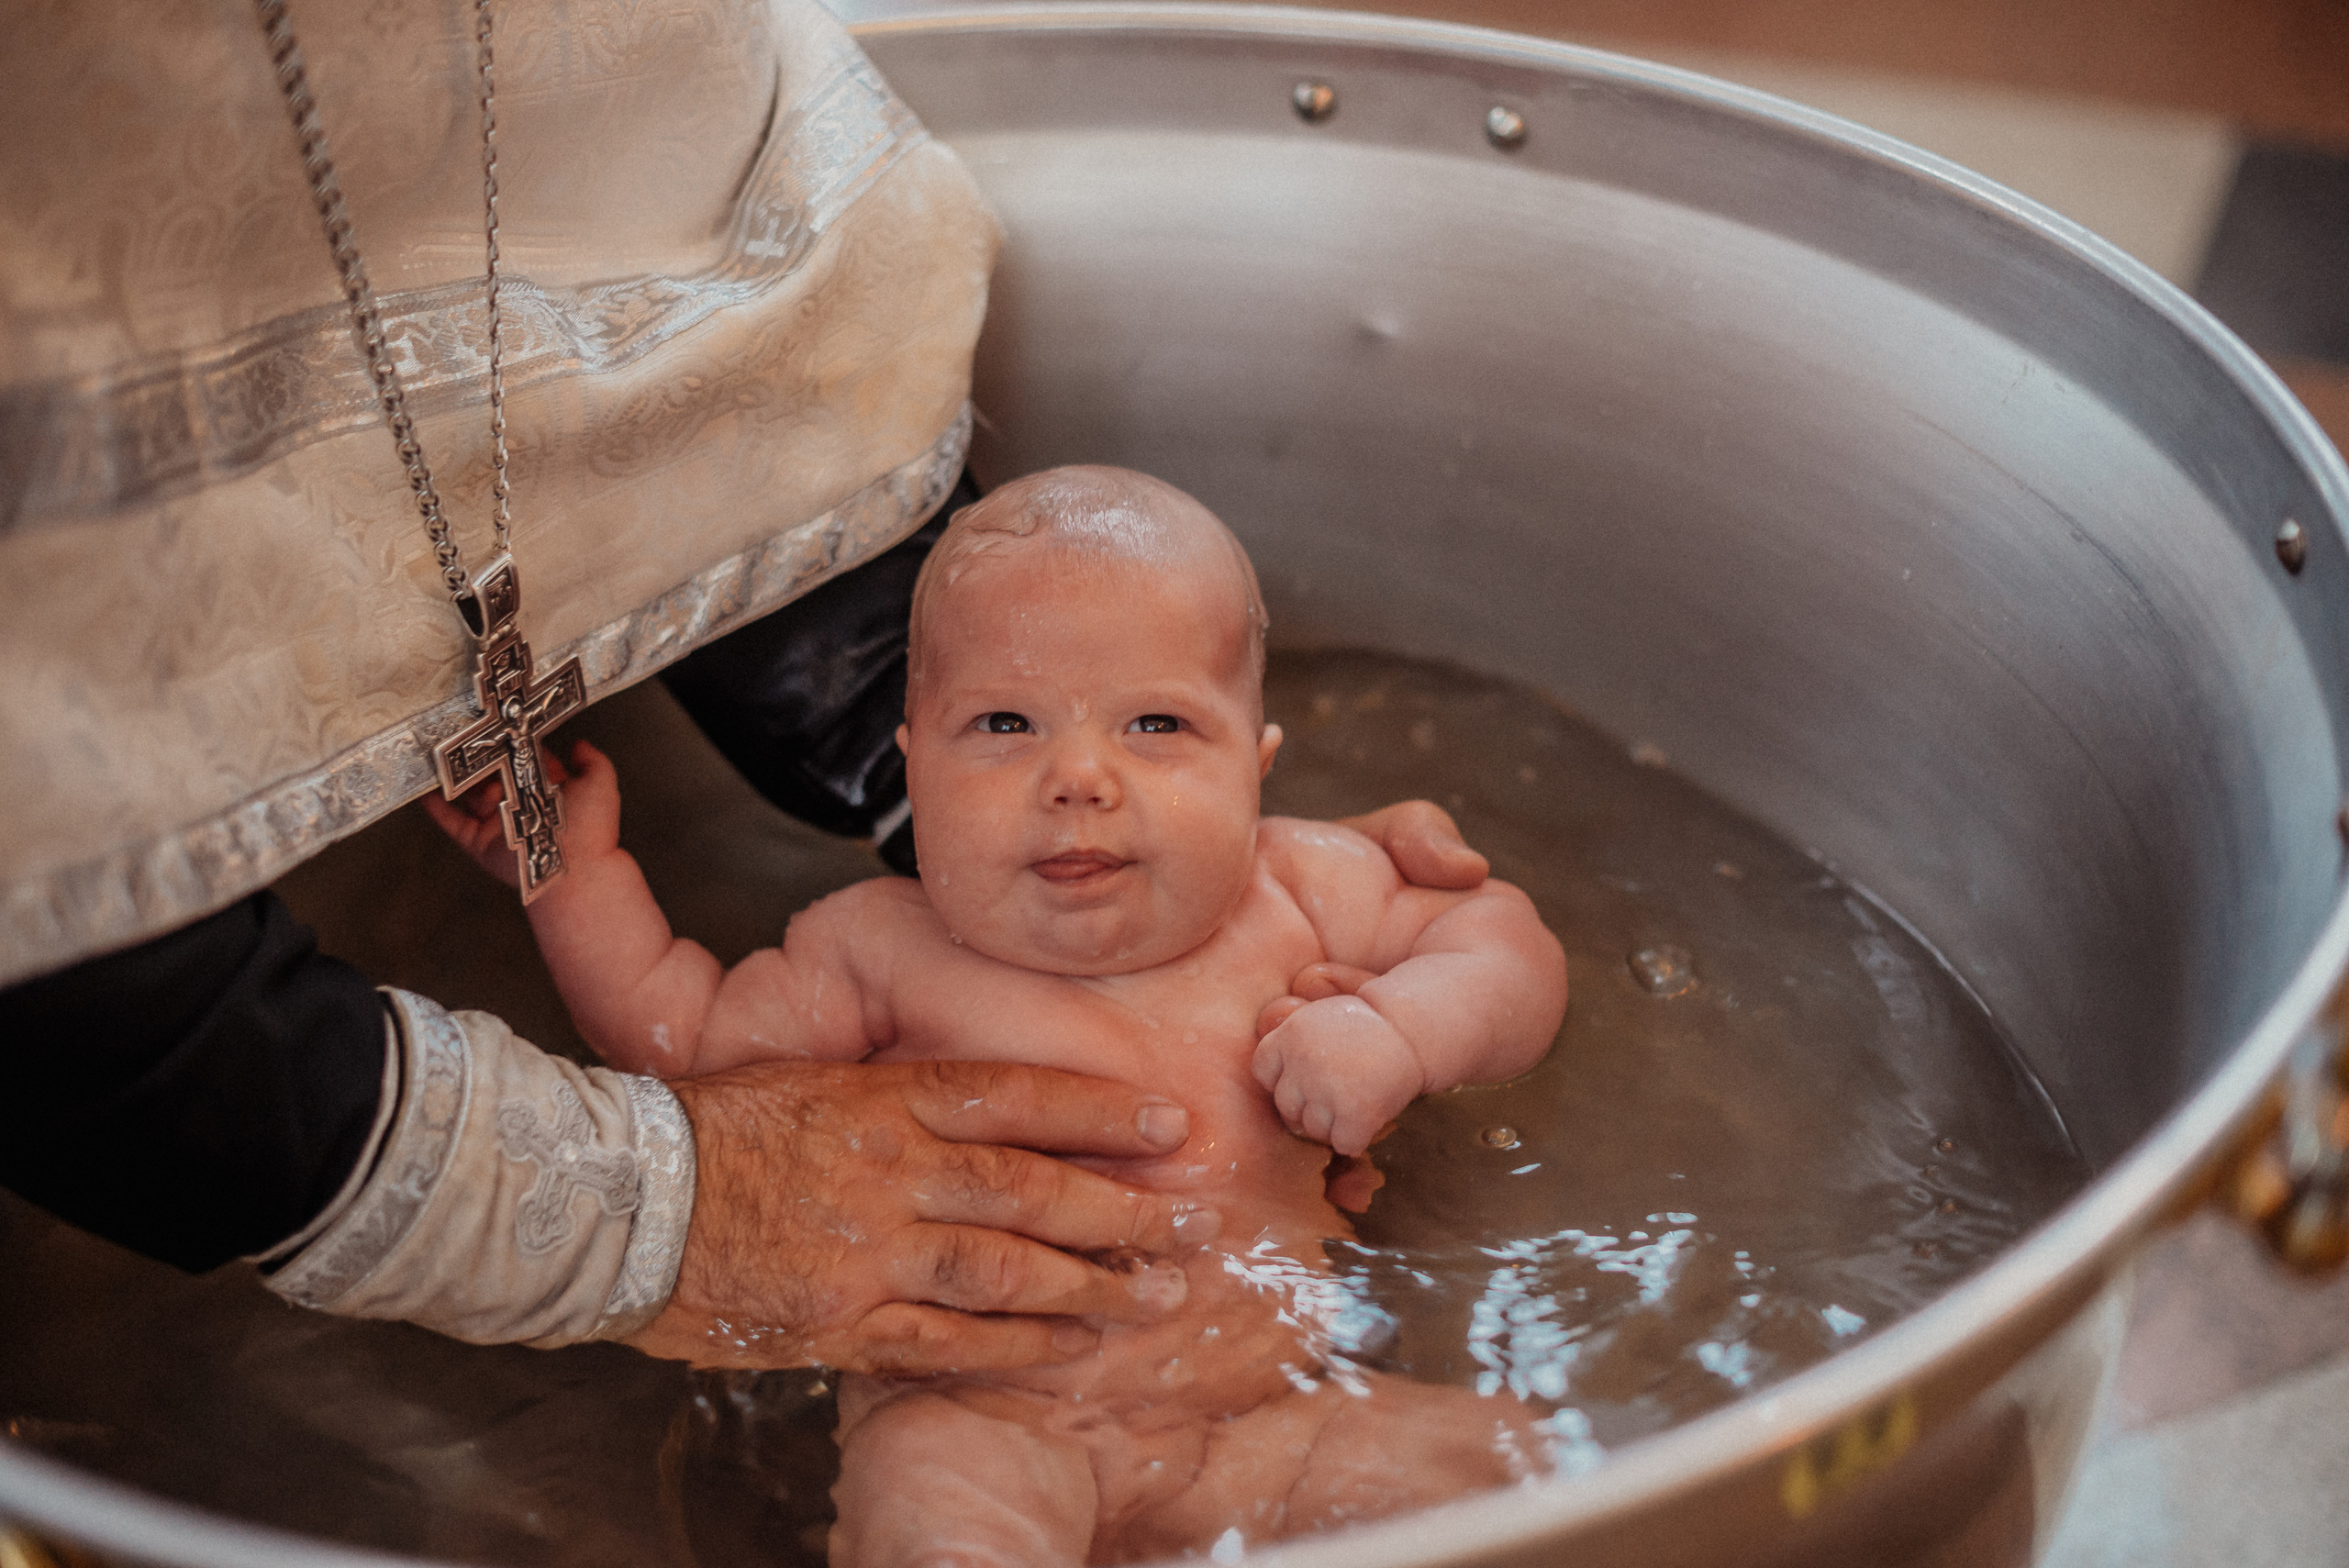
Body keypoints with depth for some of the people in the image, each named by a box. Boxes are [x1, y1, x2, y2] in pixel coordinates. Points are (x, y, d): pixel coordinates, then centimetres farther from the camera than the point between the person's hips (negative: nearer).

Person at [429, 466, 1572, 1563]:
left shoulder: (1303, 892, 6)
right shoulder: (888, 948, 4)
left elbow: (1513, 949, 14)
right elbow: (678, 1034, 15)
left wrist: (1395, 1030, -6)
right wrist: (575, 864, 8)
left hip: (1260, 1423, 3)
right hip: (968, 1418, -2)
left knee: (1491, 1463, -17)